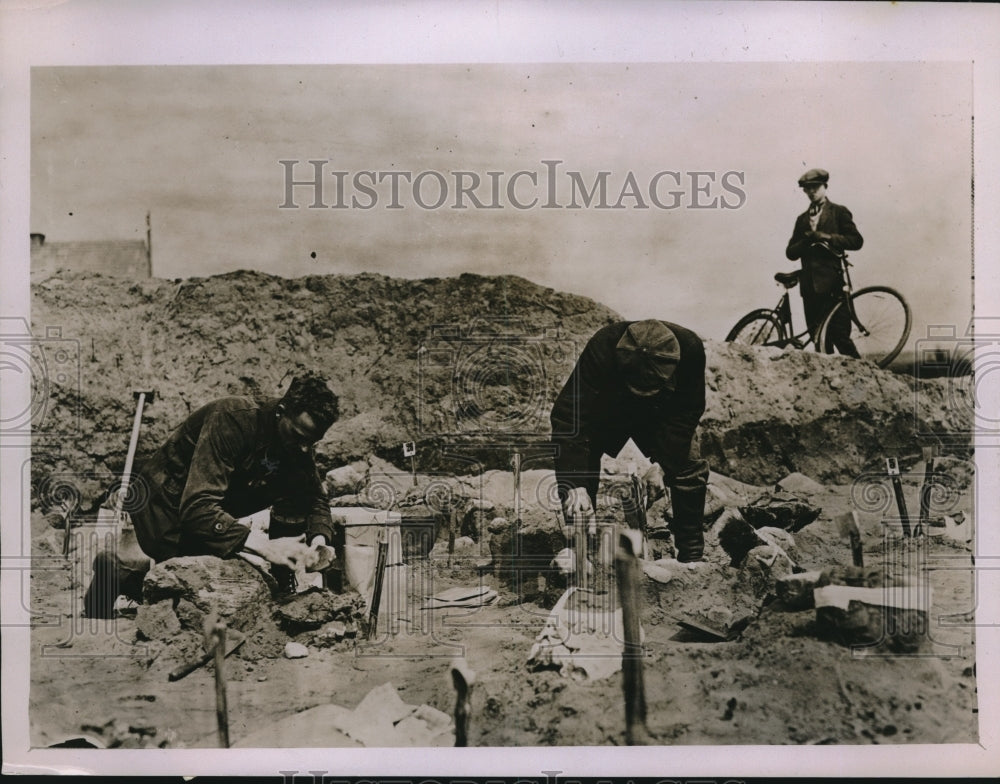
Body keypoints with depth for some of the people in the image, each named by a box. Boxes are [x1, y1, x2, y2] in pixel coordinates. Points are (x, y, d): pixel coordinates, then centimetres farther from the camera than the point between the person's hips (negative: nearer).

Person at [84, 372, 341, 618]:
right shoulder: (231, 419, -32)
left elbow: (315, 498, -1)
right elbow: (197, 508, -40)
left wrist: (320, 538, -24)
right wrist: (263, 544, -48)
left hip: (221, 503, 6)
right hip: (167, 501, -6)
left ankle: (282, 593, -4)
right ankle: (120, 566, 5)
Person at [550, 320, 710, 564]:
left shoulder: (691, 349, -35)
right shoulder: (601, 349, -43)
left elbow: (686, 413, -21)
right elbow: (569, 414, -45)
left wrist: (662, 464, -29)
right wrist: (576, 484, -52)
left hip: (660, 415, 2)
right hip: (605, 412, -1)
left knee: (688, 468, -12)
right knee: (574, 464, -19)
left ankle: (692, 557, 7)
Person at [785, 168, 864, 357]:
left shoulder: (839, 212, 8)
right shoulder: (802, 219, 20)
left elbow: (856, 241, -3)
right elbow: (791, 252, 10)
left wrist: (827, 237, -11)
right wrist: (809, 237, -7)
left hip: (832, 283, -5)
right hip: (810, 284, 5)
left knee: (840, 336, -12)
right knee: (818, 339, 3)